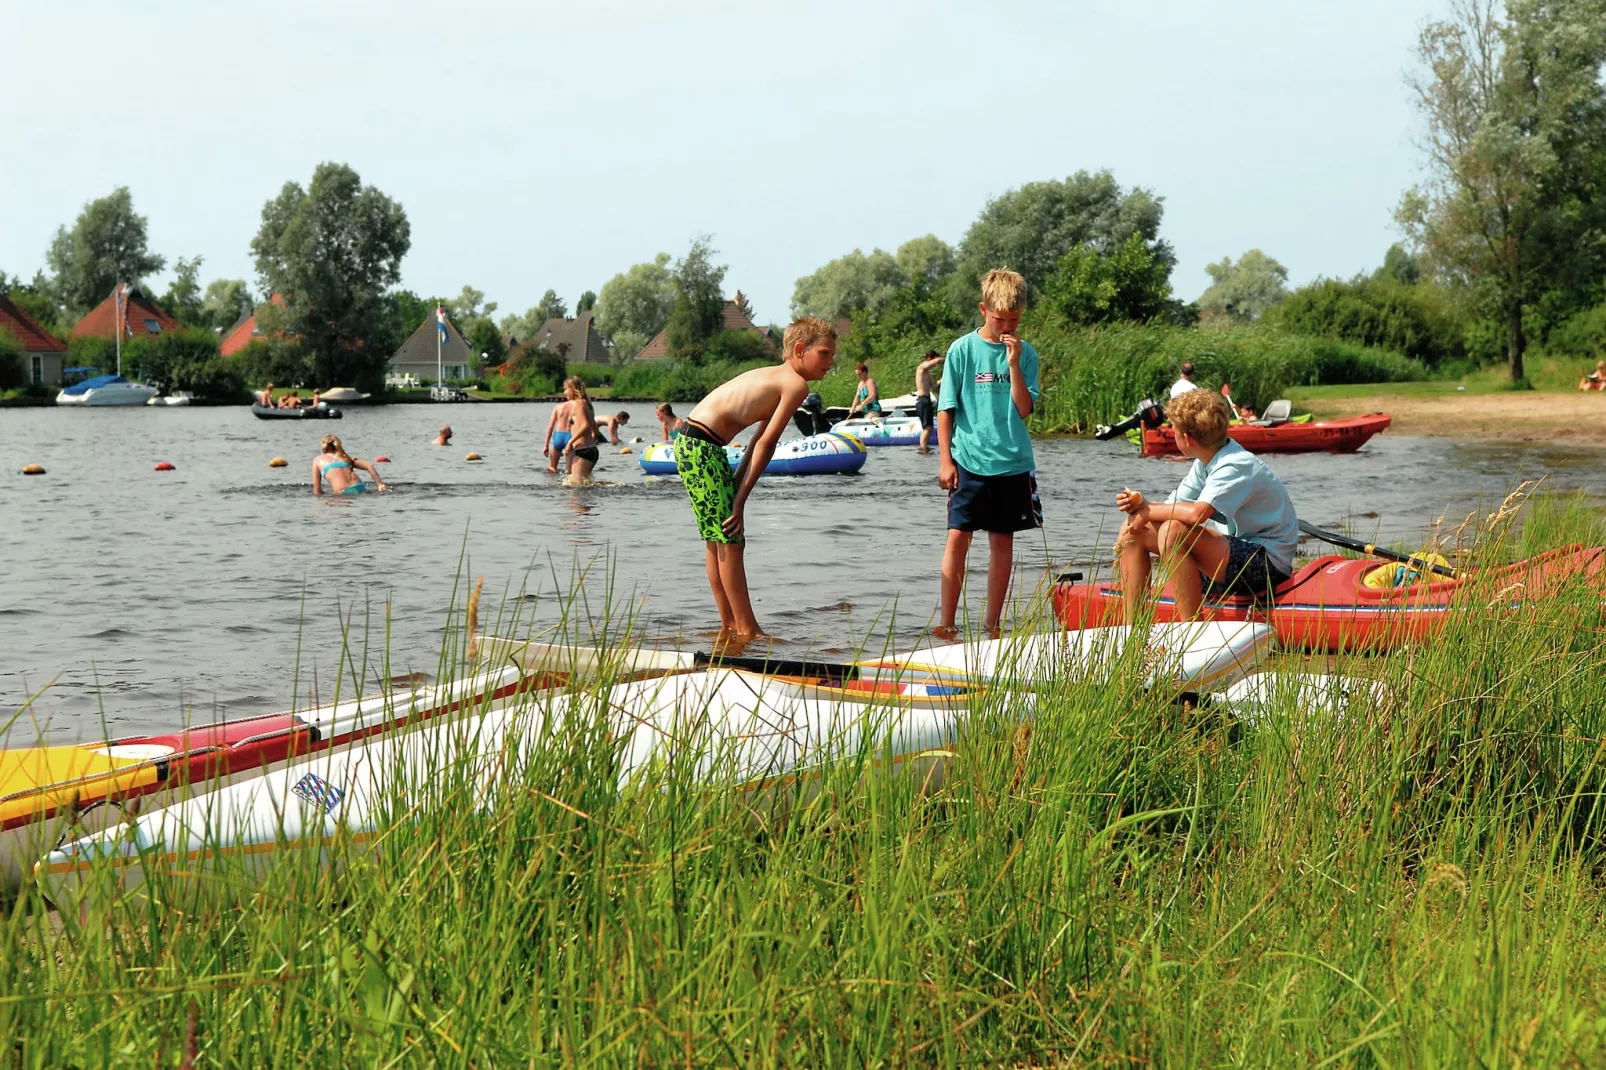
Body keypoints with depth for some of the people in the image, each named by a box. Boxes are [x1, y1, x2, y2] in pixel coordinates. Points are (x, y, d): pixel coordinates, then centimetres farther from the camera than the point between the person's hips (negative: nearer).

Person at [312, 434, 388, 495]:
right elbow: (369, 466, 14)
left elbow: (316, 488, 15)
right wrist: (380, 484, 10)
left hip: (344, 493, -4)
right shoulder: (345, 457, 27)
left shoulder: (318, 460, 21)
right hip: (360, 488, 4)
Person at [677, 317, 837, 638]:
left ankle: (729, 626, 22)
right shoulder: (797, 384, -9)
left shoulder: (776, 377, 21)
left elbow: (758, 441, 18)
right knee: (729, 538, -5)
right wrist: (741, 498, -9)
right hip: (703, 447, -10)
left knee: (717, 539, 15)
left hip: (691, 442, 10)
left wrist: (735, 489, 14)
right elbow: (766, 444, -11)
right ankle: (747, 630, -1)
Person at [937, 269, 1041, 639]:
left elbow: (1024, 409, -4)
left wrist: (1013, 364, -13)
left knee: (1002, 540, 7)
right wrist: (945, 460, -5)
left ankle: (992, 621, 15)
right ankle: (947, 622, -2)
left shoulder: (1025, 353, 5)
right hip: (969, 460, -2)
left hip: (1012, 462, 2)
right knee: (958, 537, -6)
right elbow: (945, 409, 0)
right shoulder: (963, 350, -1)